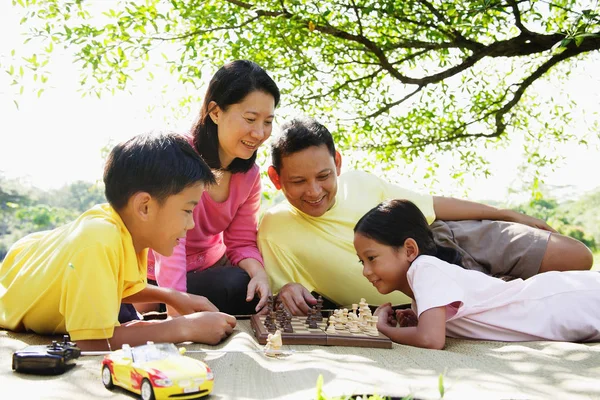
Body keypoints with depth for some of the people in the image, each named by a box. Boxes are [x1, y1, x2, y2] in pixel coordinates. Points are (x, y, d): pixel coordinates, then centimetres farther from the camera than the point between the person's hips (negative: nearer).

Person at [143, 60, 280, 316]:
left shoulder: (249, 173, -3)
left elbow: (242, 243, -2)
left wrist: (258, 272, -26)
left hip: (208, 267, 6)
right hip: (157, 280, -6)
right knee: (238, 286, -28)